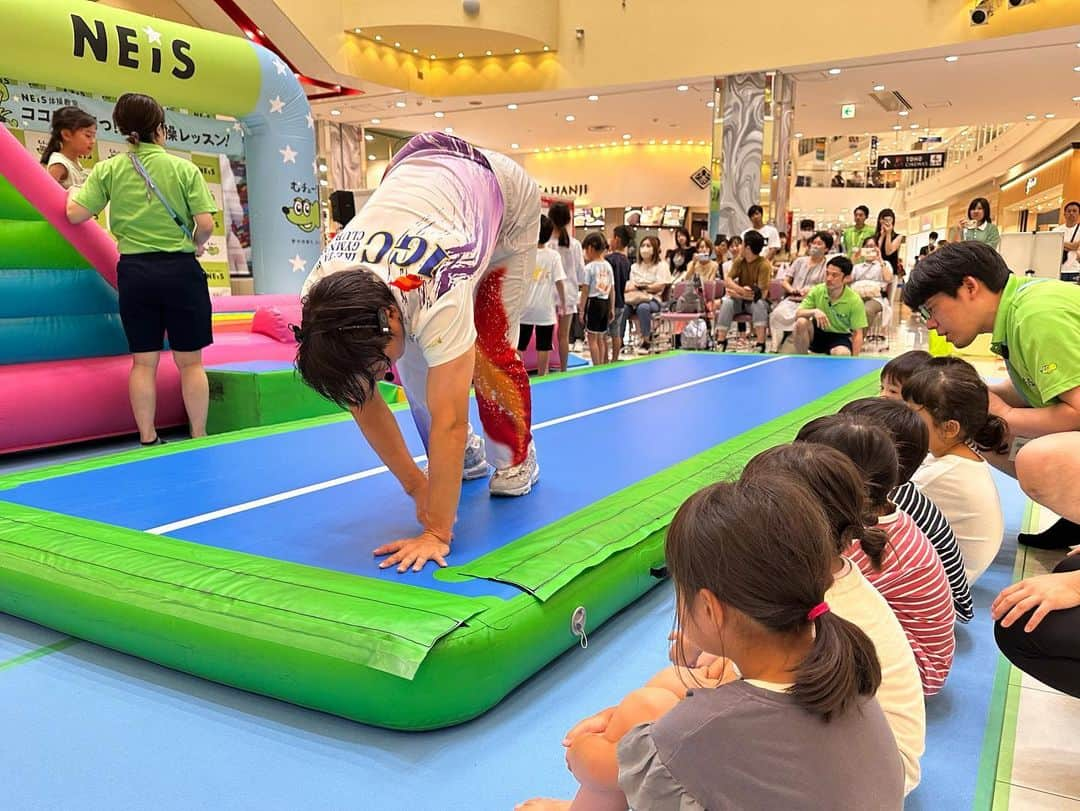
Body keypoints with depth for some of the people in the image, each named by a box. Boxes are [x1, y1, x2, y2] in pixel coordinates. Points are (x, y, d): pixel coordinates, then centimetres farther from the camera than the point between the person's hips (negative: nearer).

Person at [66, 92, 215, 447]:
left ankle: (148, 440, 14)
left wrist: (72, 193, 19)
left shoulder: (108, 169, 2)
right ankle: (199, 439, 9)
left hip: (134, 271, 2)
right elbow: (206, 224, -10)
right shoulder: (185, 168, -4)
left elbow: (76, 214, -3)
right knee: (190, 362, 5)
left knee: (143, 361, 10)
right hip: (180, 269, -2)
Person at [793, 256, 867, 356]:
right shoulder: (817, 291, -11)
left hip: (840, 336, -3)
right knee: (801, 322, -29)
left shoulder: (855, 301, -17)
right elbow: (798, 313, -14)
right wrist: (814, 311, -35)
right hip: (817, 332, 3)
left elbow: (857, 334, -14)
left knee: (842, 354, -37)